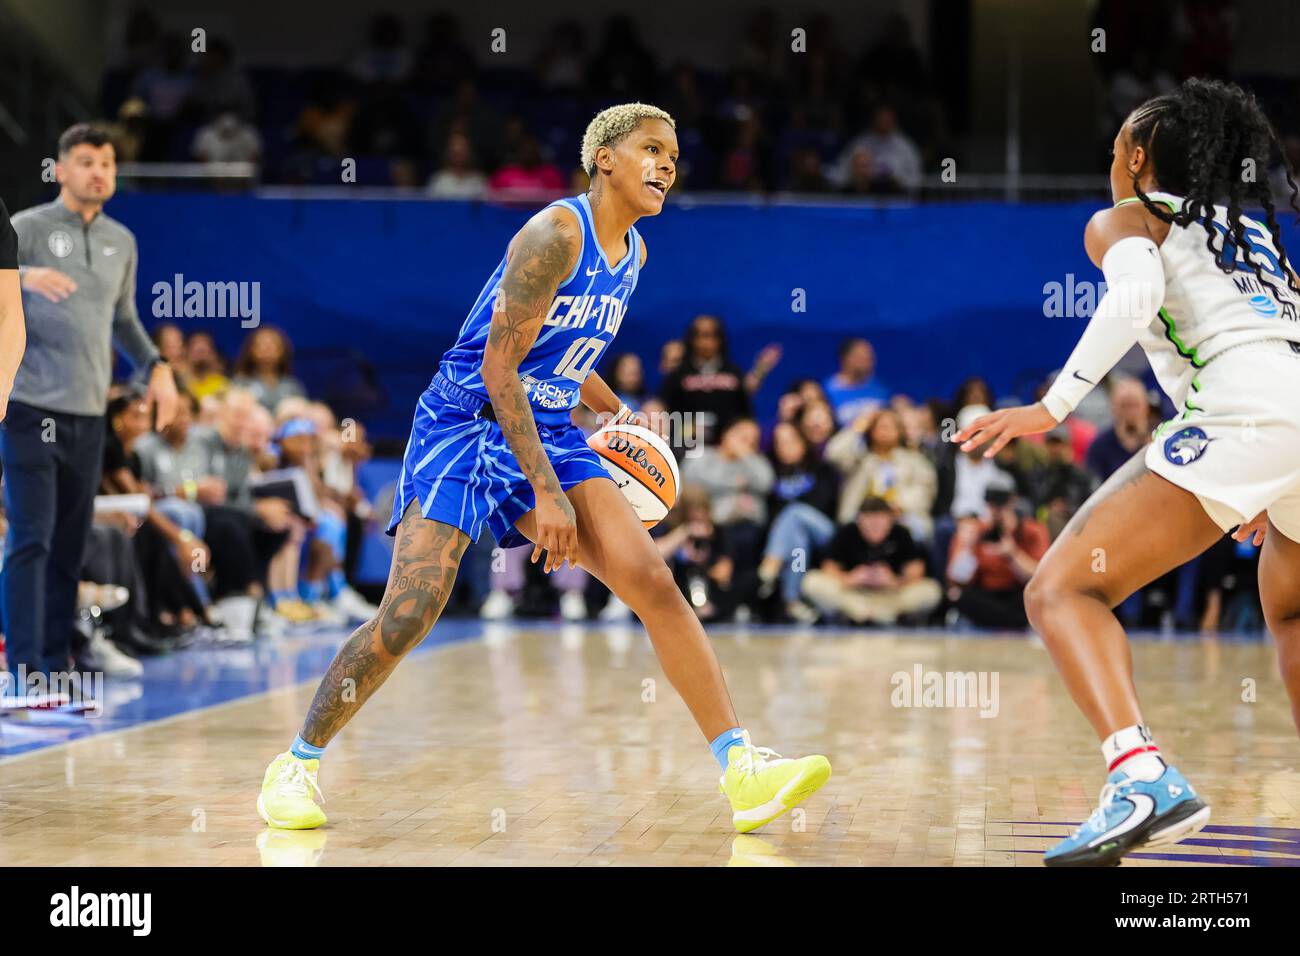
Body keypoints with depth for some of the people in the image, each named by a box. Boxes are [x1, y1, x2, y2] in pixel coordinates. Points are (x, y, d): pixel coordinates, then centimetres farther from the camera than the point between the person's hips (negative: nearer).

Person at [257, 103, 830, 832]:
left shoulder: (633, 252, 10)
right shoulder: (557, 234, -16)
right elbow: (498, 368, -20)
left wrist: (614, 412, 19)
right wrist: (546, 494, -23)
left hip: (549, 434, 7)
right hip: (466, 424, -7)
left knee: (654, 583, -9)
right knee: (407, 617, -15)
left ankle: (744, 770, -10)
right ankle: (297, 765, 5)